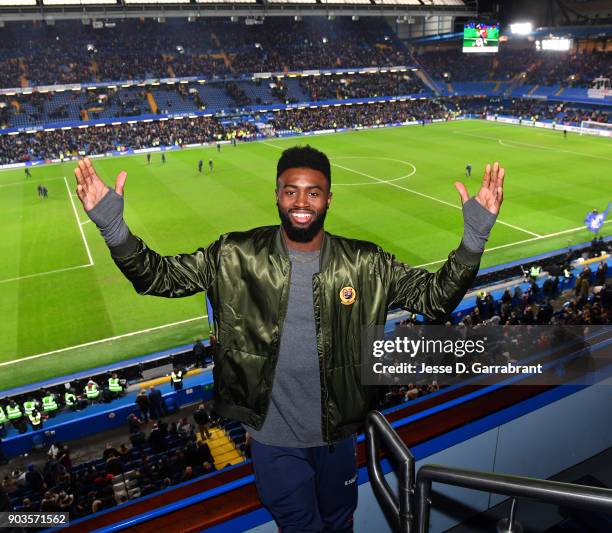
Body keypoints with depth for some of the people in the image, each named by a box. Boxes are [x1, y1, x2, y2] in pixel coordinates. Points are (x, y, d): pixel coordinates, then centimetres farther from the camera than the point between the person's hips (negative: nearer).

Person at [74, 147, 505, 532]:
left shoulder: (364, 264, -13)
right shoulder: (237, 258, -15)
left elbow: (435, 297, -11)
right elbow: (158, 275, -11)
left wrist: (474, 236, -26)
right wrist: (113, 227, -28)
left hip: (338, 436, 2)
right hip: (274, 440, -1)